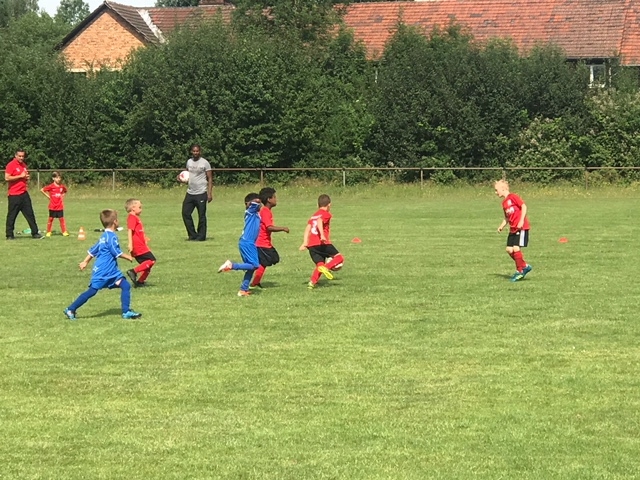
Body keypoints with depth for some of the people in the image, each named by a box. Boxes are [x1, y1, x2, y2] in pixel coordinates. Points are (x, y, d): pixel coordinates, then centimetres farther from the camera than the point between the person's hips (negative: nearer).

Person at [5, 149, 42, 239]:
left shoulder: (23, 165, 15)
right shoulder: (11, 165, -9)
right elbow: (7, 178, -19)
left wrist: (26, 178, 6)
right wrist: (20, 176, -18)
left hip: (24, 194, 7)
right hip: (14, 195, -7)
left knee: (30, 214, 7)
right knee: (12, 215, -2)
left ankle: (35, 233, 12)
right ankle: (9, 235, 4)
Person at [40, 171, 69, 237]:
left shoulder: (62, 186, 4)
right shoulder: (51, 186, -9)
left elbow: (65, 191, 27)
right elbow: (42, 190, -6)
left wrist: (62, 196, 10)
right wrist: (48, 196, -6)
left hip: (60, 206, 3)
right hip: (52, 206, -3)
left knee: (62, 219, 2)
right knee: (50, 219, 5)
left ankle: (64, 232, 5)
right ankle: (48, 232, 13)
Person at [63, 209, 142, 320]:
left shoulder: (104, 236, 14)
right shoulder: (111, 237, -15)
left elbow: (93, 250, 19)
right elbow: (117, 252, -18)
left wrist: (85, 261, 23)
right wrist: (128, 257, -4)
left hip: (111, 272, 9)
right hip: (102, 272, -9)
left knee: (125, 286, 0)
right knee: (92, 291, -5)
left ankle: (126, 312, -1)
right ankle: (70, 309, 4)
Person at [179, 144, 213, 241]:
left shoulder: (204, 163, -5)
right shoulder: (189, 162, 11)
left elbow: (210, 179, -5)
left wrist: (210, 193, -13)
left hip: (201, 193, -6)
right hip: (190, 193, 6)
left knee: (201, 215, -1)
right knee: (185, 213, 4)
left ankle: (201, 236, 9)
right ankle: (193, 235, 14)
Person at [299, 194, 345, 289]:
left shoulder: (314, 215, 25)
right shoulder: (326, 214, 3)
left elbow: (308, 228, 16)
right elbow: (319, 222, -17)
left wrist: (305, 243, 13)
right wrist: (322, 235, -29)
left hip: (311, 245, 7)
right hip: (322, 243, -7)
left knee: (320, 264, 12)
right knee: (339, 258, 0)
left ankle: (312, 282, -8)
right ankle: (327, 267, -27)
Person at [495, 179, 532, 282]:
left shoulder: (513, 197, -9)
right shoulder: (504, 202, 16)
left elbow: (524, 206, -15)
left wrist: (521, 221, -21)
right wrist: (501, 226, 7)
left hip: (521, 227, -9)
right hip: (513, 229, 9)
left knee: (516, 248, -15)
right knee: (509, 249, 2)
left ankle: (520, 270, -3)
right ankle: (524, 266, 14)